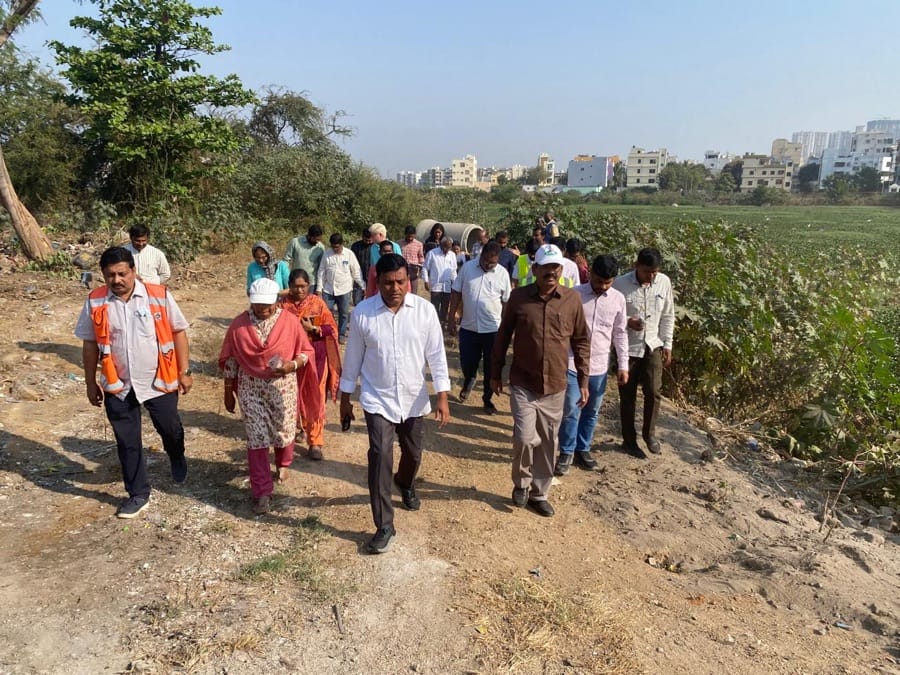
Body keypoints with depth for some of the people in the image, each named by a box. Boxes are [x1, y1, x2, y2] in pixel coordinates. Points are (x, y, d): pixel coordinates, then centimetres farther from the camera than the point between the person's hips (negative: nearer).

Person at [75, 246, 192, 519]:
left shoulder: (159, 296, -12)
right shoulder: (95, 303, -6)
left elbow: (178, 332, -5)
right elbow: (90, 345, 3)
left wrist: (184, 371, -5)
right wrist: (91, 383, 6)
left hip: (159, 382, -1)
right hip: (118, 387, 2)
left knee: (170, 429, 17)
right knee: (127, 444, 12)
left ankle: (177, 457, 51)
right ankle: (138, 494, 29)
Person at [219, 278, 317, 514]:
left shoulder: (290, 321, -8)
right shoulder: (239, 324, -5)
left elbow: (306, 351, -2)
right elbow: (230, 359, 3)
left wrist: (291, 366, -21)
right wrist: (228, 392, 5)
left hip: (283, 387, 0)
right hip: (250, 388, 0)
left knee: (283, 431, 13)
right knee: (256, 438, 0)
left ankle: (283, 464, 48)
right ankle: (262, 492, 8)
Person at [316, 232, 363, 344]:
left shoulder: (349, 254, -5)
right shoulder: (327, 254, -1)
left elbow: (356, 272, 0)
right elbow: (321, 272, 4)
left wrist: (364, 286, -1)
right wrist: (319, 288, 1)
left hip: (344, 290, -1)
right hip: (328, 290, 1)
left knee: (344, 313, 8)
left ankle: (341, 334, 22)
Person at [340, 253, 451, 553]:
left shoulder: (424, 309, -11)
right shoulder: (362, 313, -11)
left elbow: (436, 354, -6)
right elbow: (353, 358, -1)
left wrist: (442, 397, -9)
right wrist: (345, 398, 5)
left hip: (414, 399, 2)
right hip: (377, 400, -2)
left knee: (413, 454, 19)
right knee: (380, 457, -10)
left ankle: (405, 484, 54)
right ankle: (384, 526, 4)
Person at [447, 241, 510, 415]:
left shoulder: (503, 274, -5)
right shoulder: (467, 267, -3)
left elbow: (507, 302, 1)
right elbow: (456, 293, 3)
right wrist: (451, 320, 0)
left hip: (493, 329, -1)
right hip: (468, 327, 1)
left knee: (491, 368, 8)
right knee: (466, 363, 11)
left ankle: (487, 399, 28)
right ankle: (468, 381, 45)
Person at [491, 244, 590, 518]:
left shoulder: (573, 299, -3)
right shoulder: (518, 297, -6)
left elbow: (581, 341, 4)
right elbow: (502, 337, 3)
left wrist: (583, 380, 3)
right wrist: (495, 374, 6)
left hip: (555, 386, 2)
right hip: (523, 384, -2)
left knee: (548, 444, 11)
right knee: (525, 438, -11)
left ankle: (539, 493, 31)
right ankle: (521, 482, 18)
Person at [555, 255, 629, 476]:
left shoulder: (618, 299, 1)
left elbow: (620, 333, 8)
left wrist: (623, 365, 6)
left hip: (599, 366, 3)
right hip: (573, 363, -3)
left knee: (591, 412, 14)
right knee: (571, 411, -3)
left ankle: (582, 449, 31)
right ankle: (566, 452, 15)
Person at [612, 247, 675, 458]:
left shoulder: (664, 282, -4)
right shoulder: (620, 284, -15)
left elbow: (668, 316, 6)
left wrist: (667, 345, 4)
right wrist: (627, 321, -25)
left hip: (653, 346, 3)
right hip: (628, 347, -2)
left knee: (654, 392, -1)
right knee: (628, 396, 7)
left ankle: (649, 433, 24)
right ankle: (629, 441, 23)